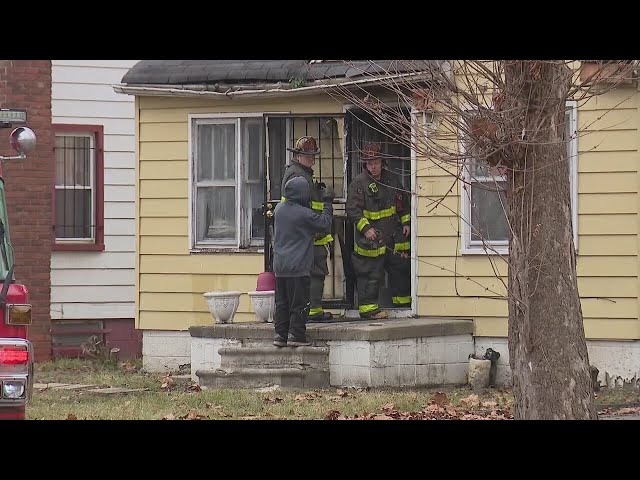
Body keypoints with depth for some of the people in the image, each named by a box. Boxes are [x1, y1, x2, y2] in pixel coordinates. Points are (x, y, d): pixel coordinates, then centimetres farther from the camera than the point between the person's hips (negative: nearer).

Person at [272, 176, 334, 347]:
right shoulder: (304, 214, -14)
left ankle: (280, 335, 12)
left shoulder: (279, 209, 7)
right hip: (298, 266, -7)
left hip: (280, 266, 7)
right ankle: (296, 335, -2)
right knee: (299, 302, 0)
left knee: (282, 302, 12)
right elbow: (324, 223, -5)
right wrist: (327, 204, 8)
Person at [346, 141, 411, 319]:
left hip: (394, 237, 6)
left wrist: (406, 222, 13)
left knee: (401, 268, 15)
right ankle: (368, 307, -1)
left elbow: (403, 203, 21)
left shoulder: (392, 179, 9)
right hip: (371, 237, -6)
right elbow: (353, 209, -13)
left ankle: (403, 301, 30)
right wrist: (366, 228, -20)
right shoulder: (358, 183, -10)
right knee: (371, 273, -7)